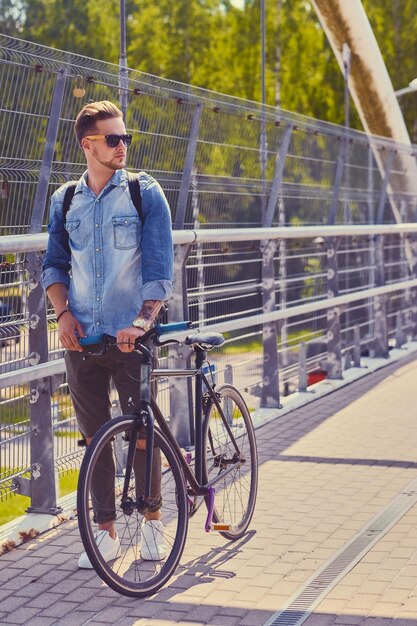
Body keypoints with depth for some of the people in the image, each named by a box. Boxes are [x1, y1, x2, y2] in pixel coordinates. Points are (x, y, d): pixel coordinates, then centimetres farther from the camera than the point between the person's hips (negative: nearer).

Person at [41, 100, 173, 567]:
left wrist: (142, 322, -20)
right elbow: (54, 265, 14)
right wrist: (63, 313, -3)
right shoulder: (65, 200, 9)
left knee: (143, 433, 3)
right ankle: (106, 530, 16)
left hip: (131, 336, -3)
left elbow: (159, 267, -7)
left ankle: (151, 520, 22)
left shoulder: (145, 193, -1)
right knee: (94, 436, 6)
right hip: (83, 336, 3)